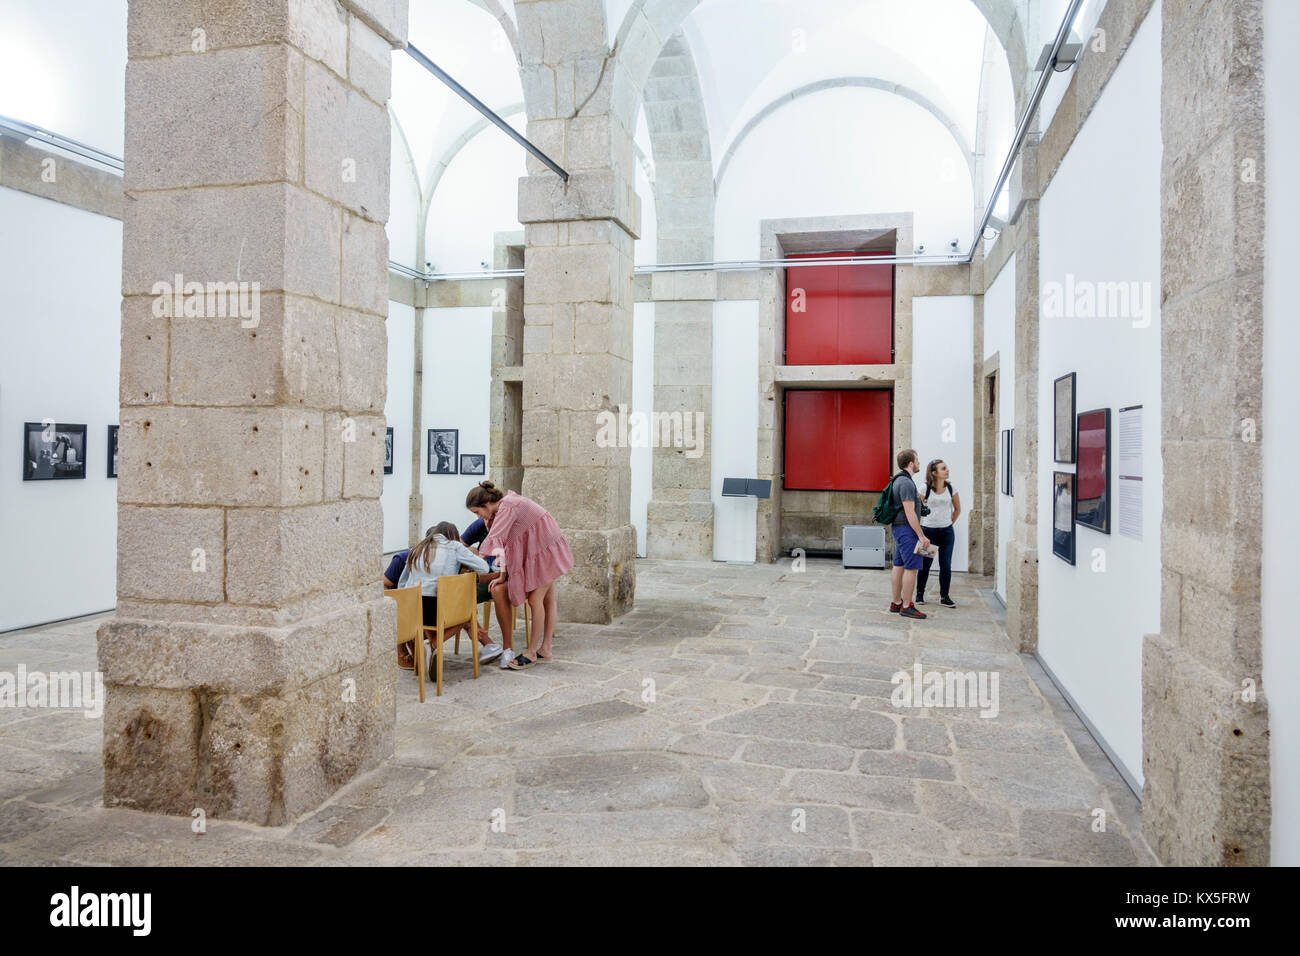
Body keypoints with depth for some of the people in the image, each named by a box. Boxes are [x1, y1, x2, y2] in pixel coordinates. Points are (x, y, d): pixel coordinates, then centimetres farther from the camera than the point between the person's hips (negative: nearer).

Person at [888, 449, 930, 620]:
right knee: (911, 567, -7)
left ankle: (896, 603, 19)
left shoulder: (898, 480, 15)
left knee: (899, 566, 13)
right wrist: (922, 536, -18)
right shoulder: (906, 482, -18)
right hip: (907, 529, -11)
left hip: (898, 528, 11)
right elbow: (909, 512, -21)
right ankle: (906, 607, -4)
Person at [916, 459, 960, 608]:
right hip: (928, 530, -3)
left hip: (947, 531, 3)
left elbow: (957, 509, 17)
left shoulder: (950, 487, 3)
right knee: (925, 564, 2)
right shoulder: (925, 488, -9)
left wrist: (949, 522, 12)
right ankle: (920, 594, 19)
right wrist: (919, 528, -4)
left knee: (946, 565, 2)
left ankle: (944, 597, 13)